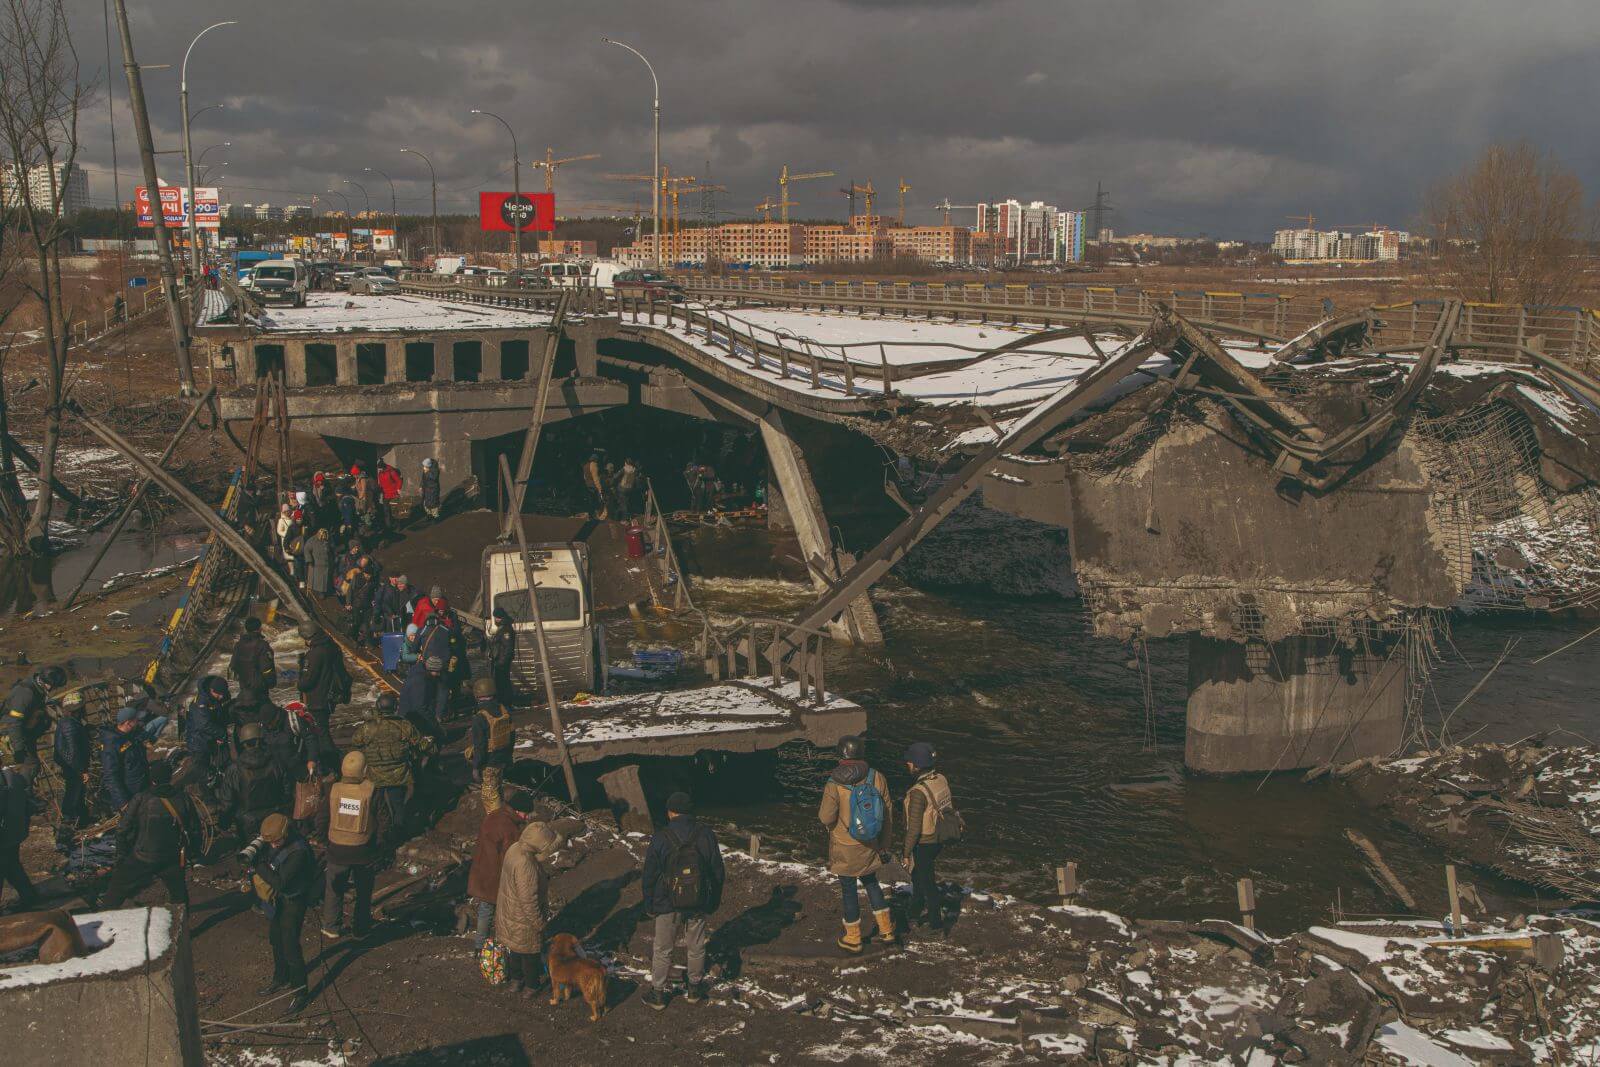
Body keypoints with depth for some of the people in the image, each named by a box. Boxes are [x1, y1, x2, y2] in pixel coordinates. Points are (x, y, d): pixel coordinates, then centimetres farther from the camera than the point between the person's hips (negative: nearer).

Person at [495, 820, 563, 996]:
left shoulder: (514, 849, -9)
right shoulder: (526, 867, -38)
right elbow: (528, 901, -30)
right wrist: (539, 923, -16)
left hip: (508, 912, 8)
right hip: (523, 919, -8)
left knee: (513, 949, 26)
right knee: (530, 953, 15)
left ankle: (515, 980, 44)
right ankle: (530, 986, 33)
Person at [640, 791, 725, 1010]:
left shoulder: (661, 838, -14)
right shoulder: (706, 835, -8)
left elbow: (648, 876, -7)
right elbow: (718, 871, 1)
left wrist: (649, 904, 6)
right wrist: (715, 901, 13)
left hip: (668, 906, -2)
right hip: (699, 905, 2)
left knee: (662, 951, 12)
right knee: (696, 948, 19)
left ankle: (658, 994, 21)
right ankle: (694, 988, 32)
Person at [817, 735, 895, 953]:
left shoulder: (835, 784, -22)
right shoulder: (877, 778, -11)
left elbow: (826, 818, -17)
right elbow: (887, 812, -2)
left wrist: (821, 810, 7)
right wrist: (885, 843, 11)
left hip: (844, 848, -3)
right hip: (869, 845, 4)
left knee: (848, 889, 12)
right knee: (870, 882, 25)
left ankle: (853, 939, 24)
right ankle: (886, 928, 29)